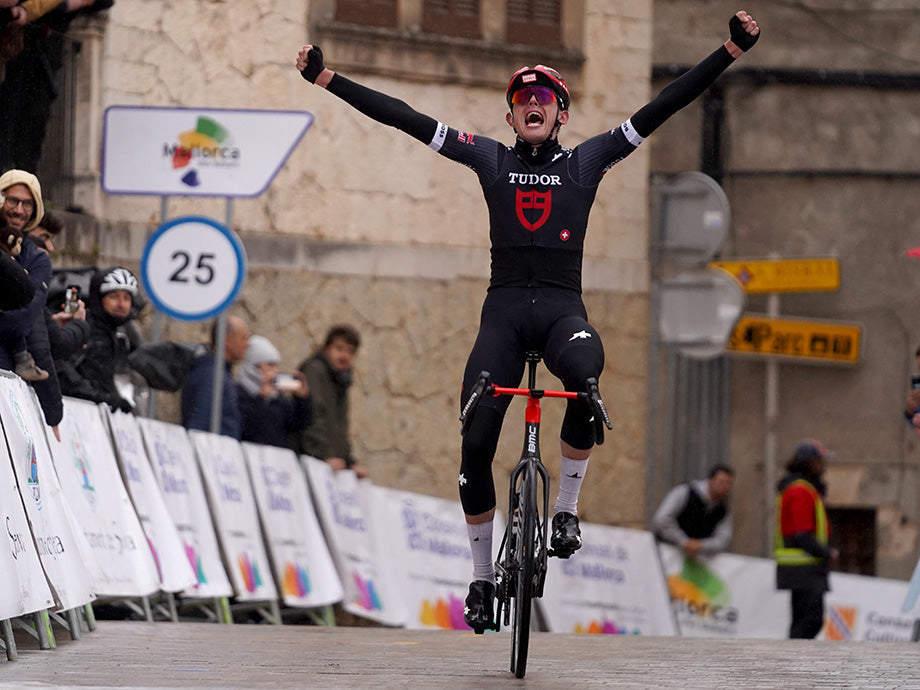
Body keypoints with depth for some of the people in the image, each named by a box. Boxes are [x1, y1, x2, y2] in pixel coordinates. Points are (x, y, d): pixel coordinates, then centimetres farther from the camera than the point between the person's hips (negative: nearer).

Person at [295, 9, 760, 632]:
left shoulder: (588, 161, 10)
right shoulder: (490, 159, 12)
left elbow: (664, 107, 4)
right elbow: (405, 118, 8)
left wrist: (734, 50, -3)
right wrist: (327, 78, 4)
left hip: (562, 307, -1)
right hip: (504, 307, 1)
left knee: (586, 375, -36)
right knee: (476, 443, -8)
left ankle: (568, 507, -17)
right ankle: (483, 577, 8)